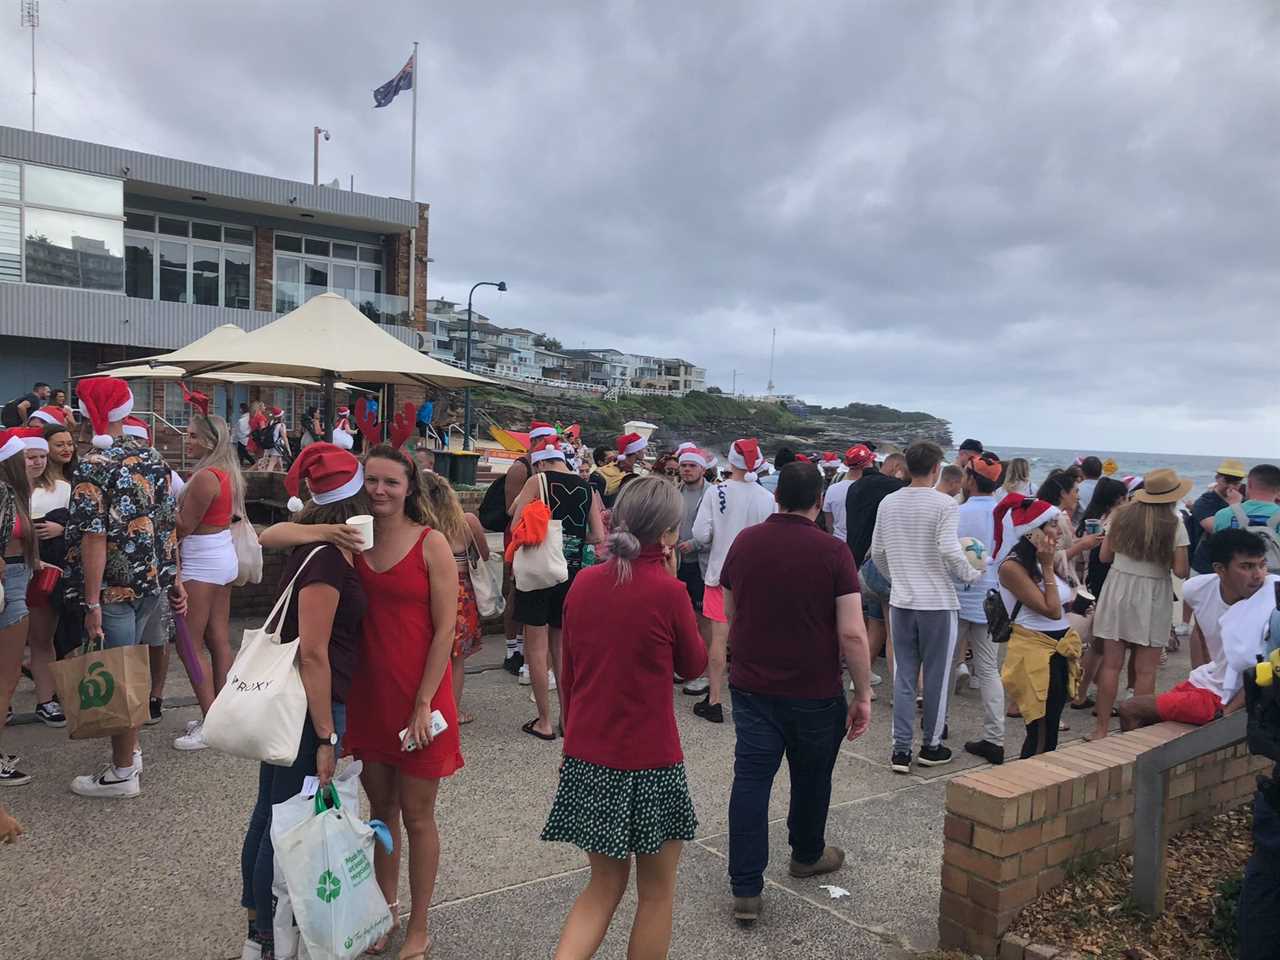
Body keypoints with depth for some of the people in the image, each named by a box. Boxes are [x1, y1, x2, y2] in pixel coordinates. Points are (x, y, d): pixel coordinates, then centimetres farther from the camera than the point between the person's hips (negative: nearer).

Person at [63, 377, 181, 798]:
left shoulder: (92, 467, -14)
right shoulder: (152, 457, 5)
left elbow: (95, 538, -19)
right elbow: (169, 523, 8)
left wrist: (92, 602, -17)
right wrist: (174, 577, 15)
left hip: (116, 588, -6)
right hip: (152, 580, 7)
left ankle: (123, 772, 15)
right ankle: (130, 751, 33)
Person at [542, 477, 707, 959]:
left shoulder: (583, 582, -1)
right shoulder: (667, 592, -16)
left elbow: (568, 673, 8)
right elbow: (693, 664, 1)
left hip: (586, 758, 5)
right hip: (649, 763, -5)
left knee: (604, 884, 21)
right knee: (656, 892, 16)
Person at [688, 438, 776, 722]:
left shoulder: (716, 492, -12)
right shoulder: (767, 498, -9)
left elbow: (701, 533, -13)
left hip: (721, 571, -2)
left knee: (719, 637, 4)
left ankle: (714, 701, 9)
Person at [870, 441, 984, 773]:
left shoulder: (888, 503, 4)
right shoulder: (944, 504, -12)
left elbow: (877, 552, 8)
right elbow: (949, 550, -21)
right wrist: (972, 574, -4)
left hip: (901, 600, 4)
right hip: (937, 602, -4)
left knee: (903, 675, 10)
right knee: (936, 676, 10)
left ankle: (901, 749, 9)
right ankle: (931, 745, 21)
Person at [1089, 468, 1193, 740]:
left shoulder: (1122, 516, 0)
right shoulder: (1174, 525, -9)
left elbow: (1104, 556, 7)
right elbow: (1181, 571, -9)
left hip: (1118, 589, 3)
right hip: (1153, 597, -3)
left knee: (1111, 664, 6)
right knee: (1145, 671, 4)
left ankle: (1102, 728, 11)